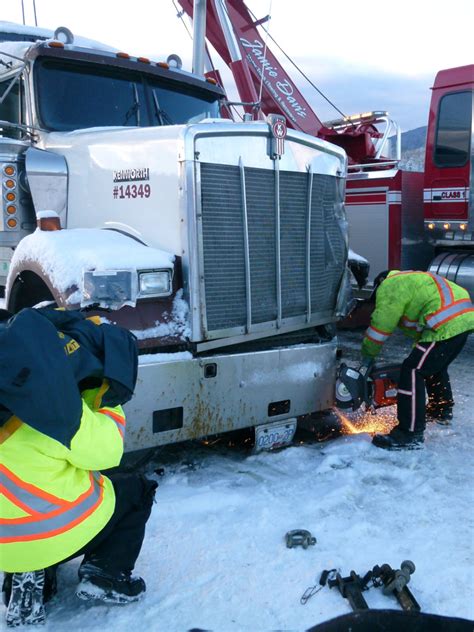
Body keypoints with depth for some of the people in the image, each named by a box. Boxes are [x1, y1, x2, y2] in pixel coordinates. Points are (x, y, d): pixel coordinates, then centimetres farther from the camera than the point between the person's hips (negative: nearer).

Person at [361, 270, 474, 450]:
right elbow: (417, 328, 31)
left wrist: (367, 355, 14)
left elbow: (380, 327, 1)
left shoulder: (389, 286, 3)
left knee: (413, 371, -8)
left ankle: (410, 434, -8)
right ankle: (443, 411, 45)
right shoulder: (409, 281, 31)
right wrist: (420, 351, 32)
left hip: (447, 325, -10)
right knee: (435, 366, 29)